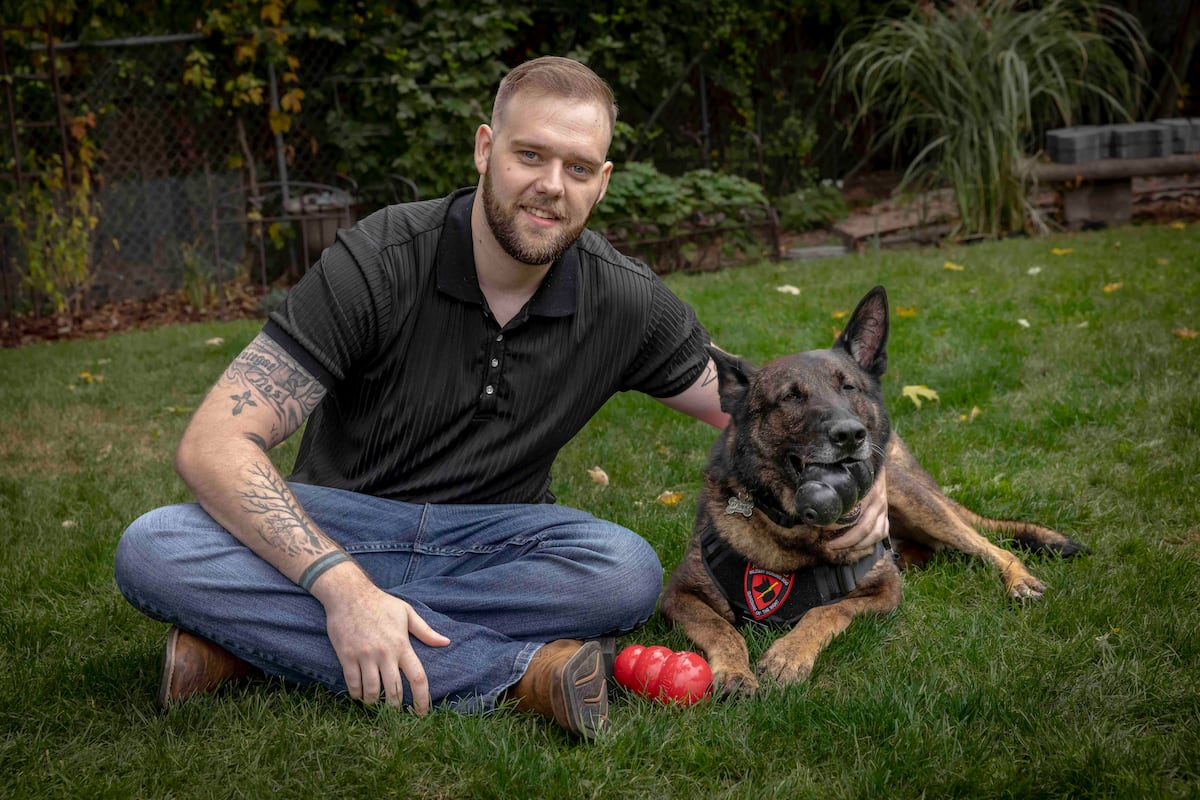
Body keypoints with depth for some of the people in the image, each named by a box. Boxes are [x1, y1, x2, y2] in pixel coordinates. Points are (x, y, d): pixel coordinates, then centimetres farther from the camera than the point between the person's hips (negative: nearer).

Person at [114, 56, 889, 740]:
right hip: (337, 526, -1)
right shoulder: (380, 261, -19)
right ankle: (511, 672, -35)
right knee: (154, 552, -31)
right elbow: (213, 444, -24)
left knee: (628, 571, -31)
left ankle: (262, 631, -25)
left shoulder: (623, 301, -7)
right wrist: (340, 584, -39)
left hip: (491, 541, 2)